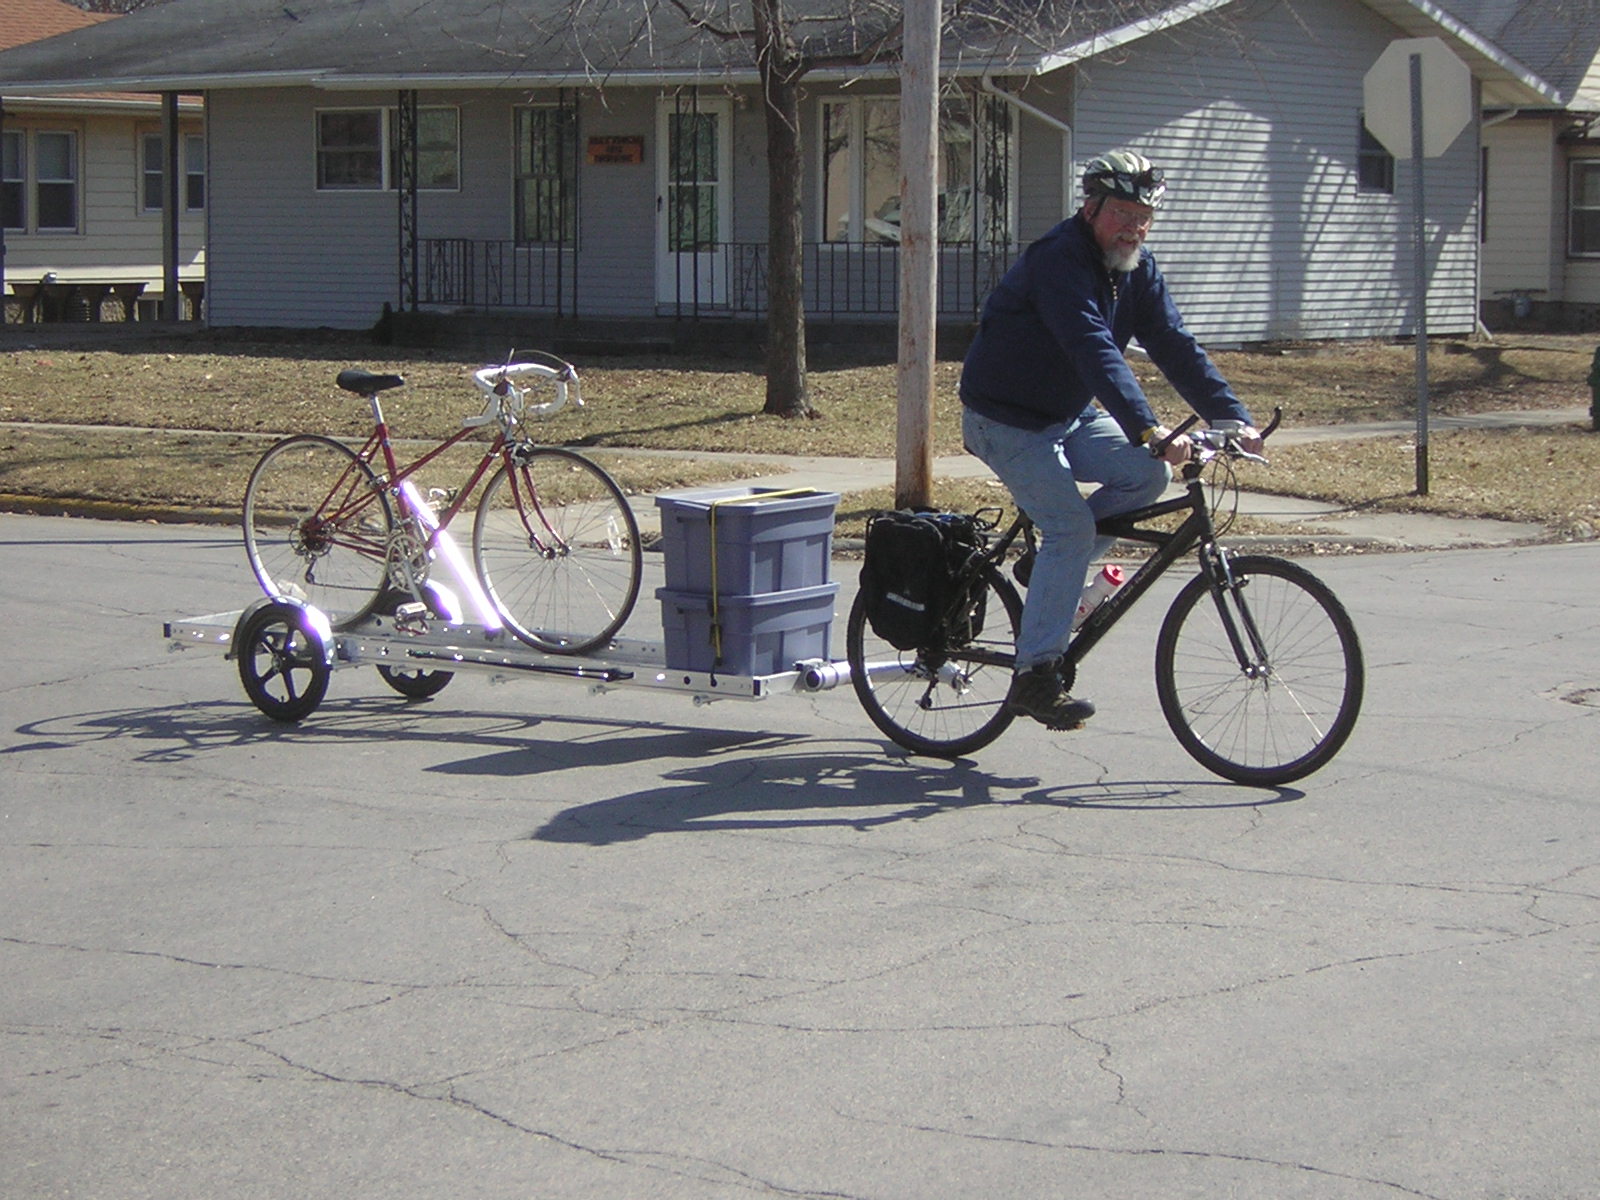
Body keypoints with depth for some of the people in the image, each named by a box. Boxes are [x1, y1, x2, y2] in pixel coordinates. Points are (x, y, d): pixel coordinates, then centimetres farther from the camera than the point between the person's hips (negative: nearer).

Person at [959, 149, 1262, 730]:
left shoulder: (1135, 267, 0)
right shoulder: (1058, 260, -25)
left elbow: (1176, 347, -3)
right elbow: (1094, 351, -38)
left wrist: (1235, 419, -15)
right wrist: (1147, 427, -48)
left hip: (1069, 417, 8)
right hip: (1007, 420, -8)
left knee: (1149, 472, -13)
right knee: (1071, 529, -21)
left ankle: (1054, 573, 5)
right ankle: (1035, 676, -15)